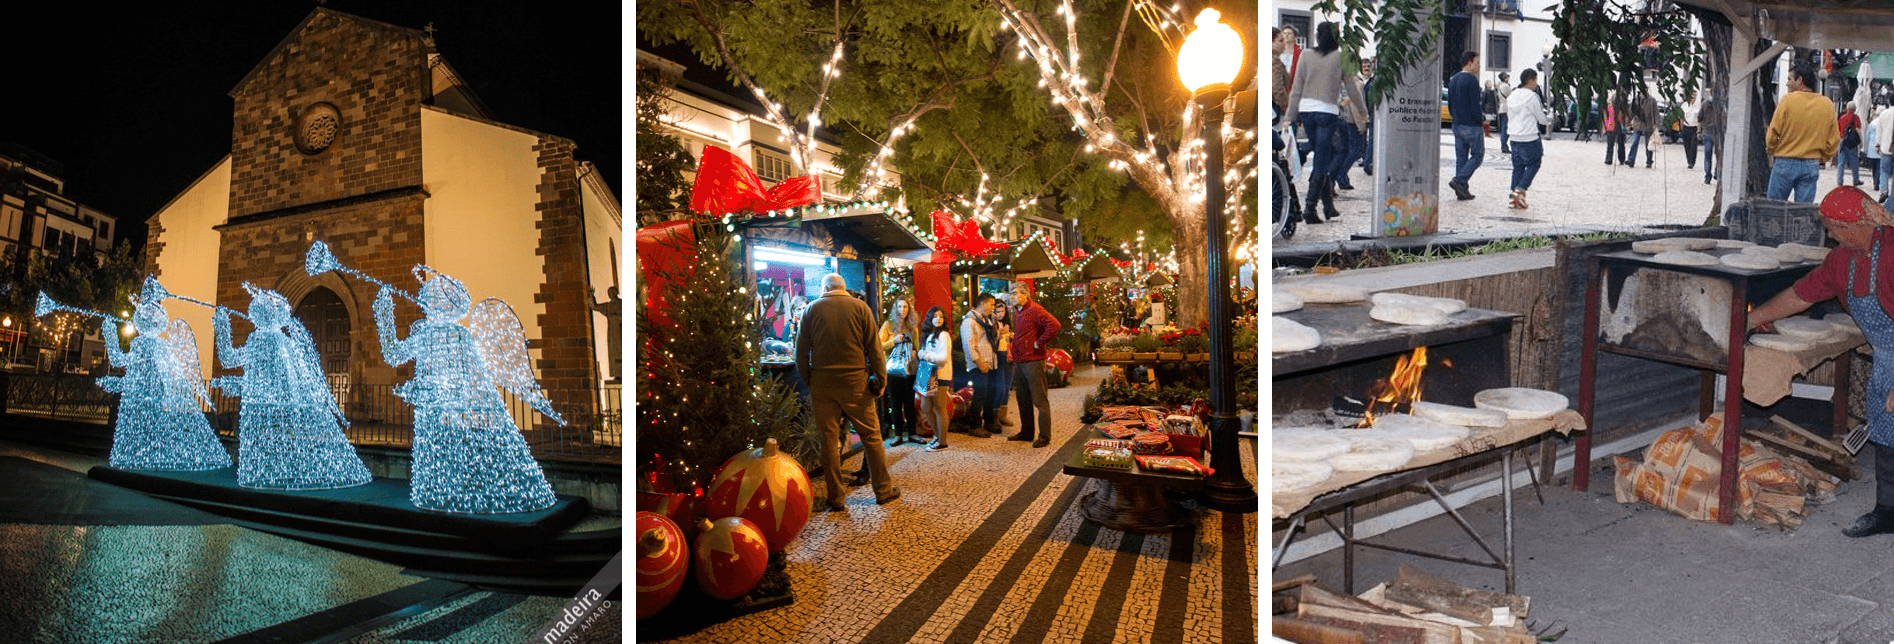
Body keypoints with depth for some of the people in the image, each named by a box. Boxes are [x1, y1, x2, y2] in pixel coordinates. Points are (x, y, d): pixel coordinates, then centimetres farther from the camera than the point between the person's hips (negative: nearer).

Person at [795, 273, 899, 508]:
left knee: (829, 439, 7)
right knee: (871, 436, 9)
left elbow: (801, 352, 5)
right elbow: (873, 349, -1)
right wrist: (880, 379, 5)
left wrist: (807, 381, 13)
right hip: (855, 382, -1)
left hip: (822, 383, 1)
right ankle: (883, 490, 16)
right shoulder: (860, 307, 1)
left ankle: (835, 498, 11)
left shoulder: (811, 309, 5)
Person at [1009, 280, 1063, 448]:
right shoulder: (1017, 311, 15)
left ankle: (1044, 436, 0)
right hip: (1019, 362, 10)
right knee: (1023, 399, 16)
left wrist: (1040, 343, -20)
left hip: (1033, 361, -10)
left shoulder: (1034, 310, -14)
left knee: (1040, 401, -4)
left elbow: (1054, 325, -27)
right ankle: (1026, 433, 26)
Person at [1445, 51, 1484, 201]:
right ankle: (1458, 181, -14)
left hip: (1457, 125, 8)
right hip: (1471, 125, -8)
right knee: (1477, 155, 0)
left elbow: (1450, 104, 18)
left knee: (1461, 157, 9)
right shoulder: (1471, 80, -14)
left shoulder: (1453, 80, 13)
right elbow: (1475, 105, -18)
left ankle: (1462, 191, 8)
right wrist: (1481, 121, -8)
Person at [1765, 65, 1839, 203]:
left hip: (1785, 163, -4)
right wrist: (1821, 157, 22)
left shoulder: (1788, 100, -7)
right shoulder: (1827, 105, 5)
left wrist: (1772, 151, 12)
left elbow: (1773, 133, -6)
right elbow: (1834, 141, 8)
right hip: (1812, 165, 4)